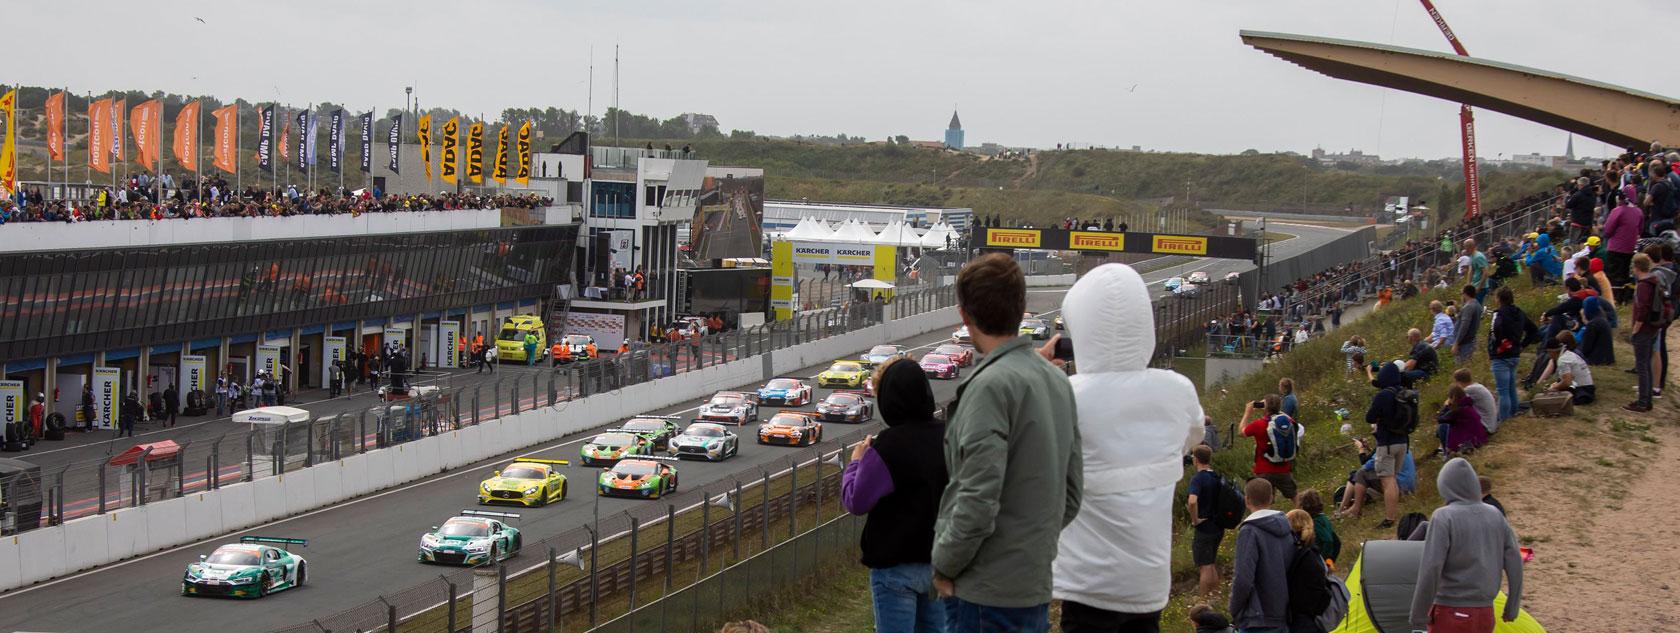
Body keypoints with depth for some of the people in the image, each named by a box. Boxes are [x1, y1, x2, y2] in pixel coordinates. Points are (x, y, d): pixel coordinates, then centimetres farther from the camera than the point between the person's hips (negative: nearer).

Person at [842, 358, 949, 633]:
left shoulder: (887, 447, -19)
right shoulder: (947, 437, 0)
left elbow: (855, 501, -15)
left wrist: (856, 462, 2)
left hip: (896, 567, -6)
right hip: (939, 563, 6)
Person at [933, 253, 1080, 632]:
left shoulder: (991, 385, -16)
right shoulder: (1057, 380, 12)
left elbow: (979, 500, -21)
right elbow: (1071, 490, 15)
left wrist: (944, 565, -9)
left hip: (987, 594, -8)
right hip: (1037, 587, 9)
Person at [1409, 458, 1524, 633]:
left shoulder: (1444, 518, -12)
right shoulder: (1495, 516, 6)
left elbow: (1430, 570, -17)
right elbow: (1514, 564, 9)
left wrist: (1419, 615, -10)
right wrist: (1512, 608, 19)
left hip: (1451, 615, -6)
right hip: (1485, 616, 6)